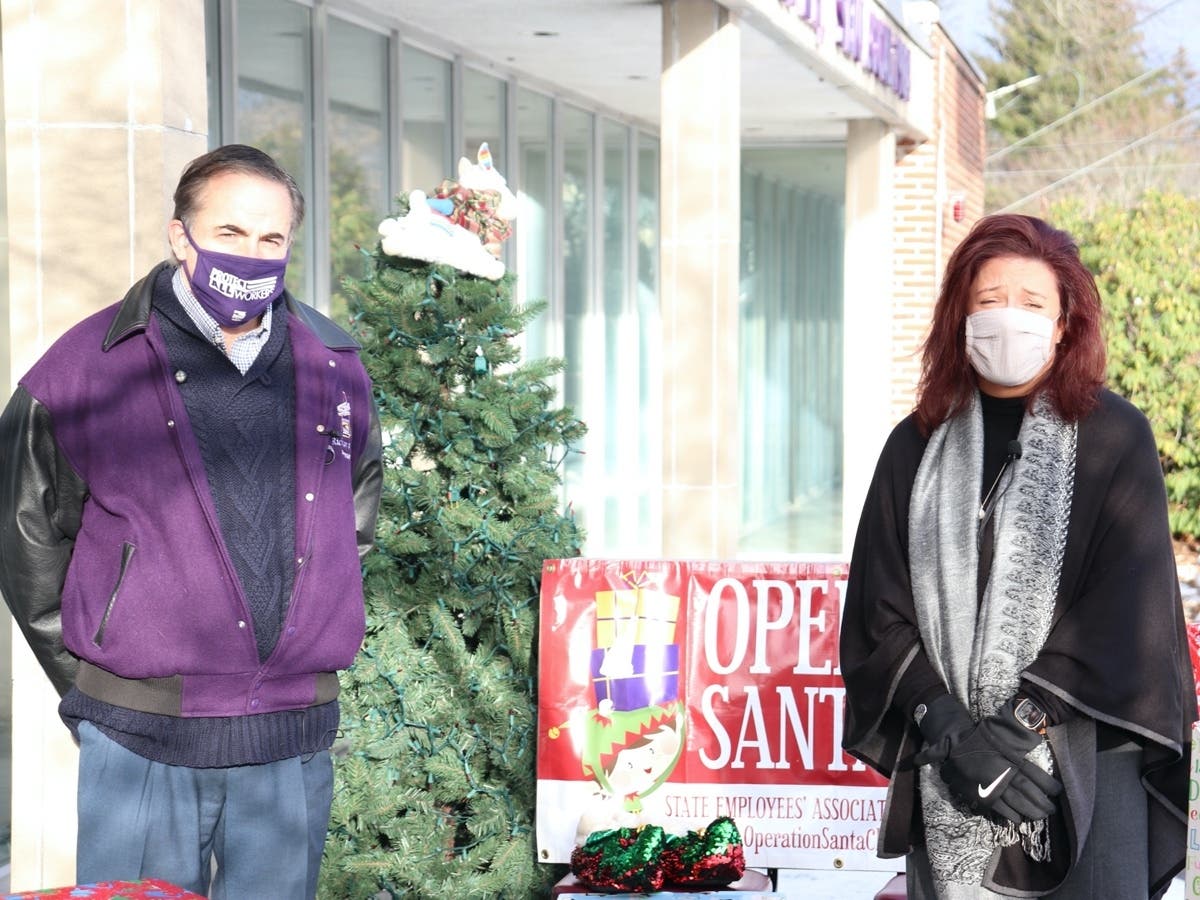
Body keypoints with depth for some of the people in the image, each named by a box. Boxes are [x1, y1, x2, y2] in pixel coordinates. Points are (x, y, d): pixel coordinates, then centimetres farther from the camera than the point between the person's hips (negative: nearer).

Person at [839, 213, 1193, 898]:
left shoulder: (1115, 437, 1)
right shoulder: (918, 446, 9)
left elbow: (1127, 606, -6)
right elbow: (878, 607, 4)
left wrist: (1016, 727, -13)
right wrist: (947, 727, -10)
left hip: (1085, 753, -2)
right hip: (943, 766, 2)